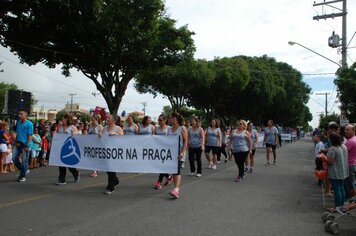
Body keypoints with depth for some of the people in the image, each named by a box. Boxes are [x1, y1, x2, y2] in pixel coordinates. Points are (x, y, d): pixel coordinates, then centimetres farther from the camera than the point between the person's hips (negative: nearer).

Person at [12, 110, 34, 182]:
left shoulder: (29, 124, -8)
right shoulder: (18, 122, 10)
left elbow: (30, 135, -11)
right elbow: (16, 132, 17)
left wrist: (27, 145, -16)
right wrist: (15, 140, 4)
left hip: (26, 144, -6)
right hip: (18, 143, 6)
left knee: (24, 161, 0)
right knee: (14, 158, 3)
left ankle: (23, 176, 13)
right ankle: (24, 170, 23)